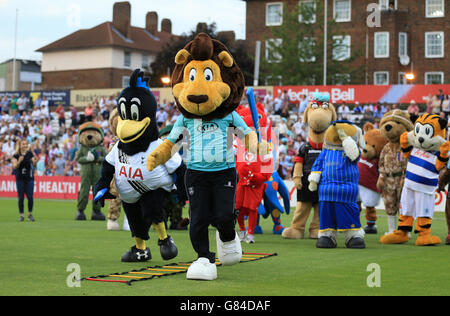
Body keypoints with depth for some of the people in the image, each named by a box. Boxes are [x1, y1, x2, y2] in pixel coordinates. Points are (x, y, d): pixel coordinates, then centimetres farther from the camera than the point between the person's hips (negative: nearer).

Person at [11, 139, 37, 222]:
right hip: (20, 178, 0)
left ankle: (30, 214, 11)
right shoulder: (16, 155, 0)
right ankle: (21, 215, 8)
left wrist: (35, 161, -31)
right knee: (21, 197, 1)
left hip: (29, 178, 0)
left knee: (30, 197, -4)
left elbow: (33, 164, -8)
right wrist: (19, 161, -27)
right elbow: (15, 167, -8)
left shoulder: (30, 154, 1)